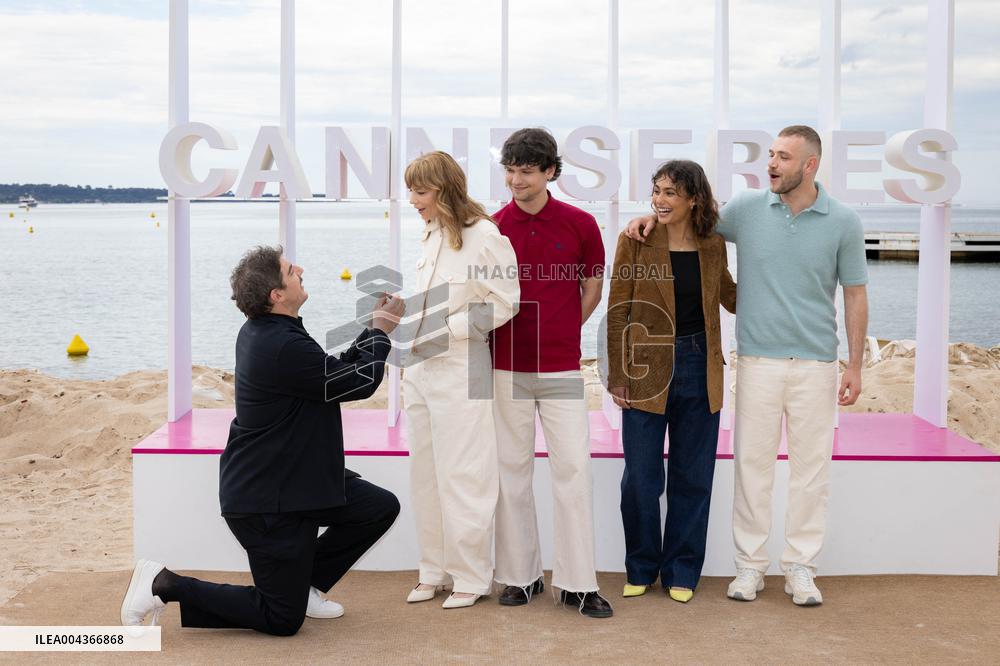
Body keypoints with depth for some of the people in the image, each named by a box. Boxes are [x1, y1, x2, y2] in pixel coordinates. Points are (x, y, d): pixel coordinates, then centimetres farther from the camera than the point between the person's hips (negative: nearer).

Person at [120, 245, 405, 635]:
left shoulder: (263, 331, 4)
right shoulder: (285, 347, -28)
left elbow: (337, 372, 15)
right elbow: (360, 383, -17)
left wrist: (373, 331, 9)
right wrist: (381, 332, -2)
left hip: (293, 481, 10)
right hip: (266, 500, -10)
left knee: (381, 507, 10)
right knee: (282, 621, 1)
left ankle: (305, 584, 21)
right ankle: (165, 586, 4)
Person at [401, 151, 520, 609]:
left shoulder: (485, 236, -13)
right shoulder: (432, 234, 11)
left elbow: (504, 302, -14)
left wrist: (445, 330, -16)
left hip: (459, 370, -8)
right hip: (421, 368, 8)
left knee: (461, 477, -1)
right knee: (424, 475, 12)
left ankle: (470, 577, 11)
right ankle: (434, 570, 24)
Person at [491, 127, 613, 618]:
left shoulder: (580, 224, -1)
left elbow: (593, 285, 11)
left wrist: (560, 333, 7)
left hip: (562, 366, -1)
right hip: (507, 368, 1)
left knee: (573, 468, -2)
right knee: (512, 469, 6)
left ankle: (577, 582, 6)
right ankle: (519, 575, 17)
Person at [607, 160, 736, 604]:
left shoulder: (713, 245, 3)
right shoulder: (636, 240, -5)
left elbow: (730, 297, 19)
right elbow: (617, 312, -3)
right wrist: (616, 376, -6)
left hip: (699, 370, 2)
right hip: (646, 369, -2)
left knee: (693, 476, 9)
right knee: (641, 477, 4)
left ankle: (681, 571, 22)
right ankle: (641, 568, 23)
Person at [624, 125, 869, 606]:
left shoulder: (843, 222, -1)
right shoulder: (746, 209, 1)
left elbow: (855, 295, 3)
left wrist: (855, 365, 1)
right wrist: (653, 219, -3)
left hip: (816, 363, 0)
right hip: (758, 360, 1)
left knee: (811, 466, 6)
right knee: (752, 462, 4)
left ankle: (800, 566, 17)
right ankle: (750, 563, 16)